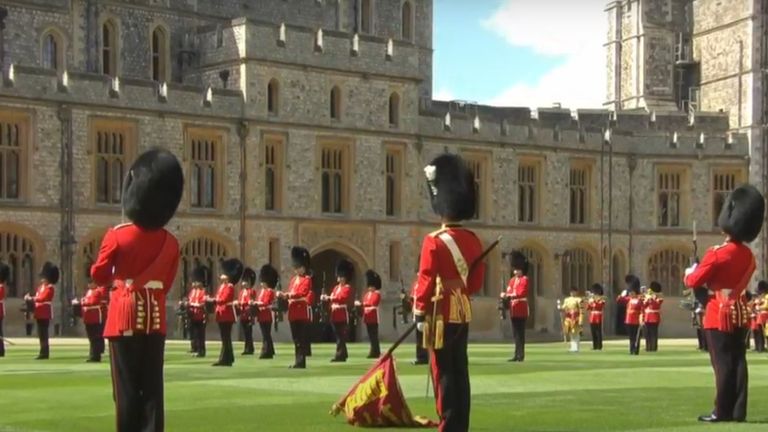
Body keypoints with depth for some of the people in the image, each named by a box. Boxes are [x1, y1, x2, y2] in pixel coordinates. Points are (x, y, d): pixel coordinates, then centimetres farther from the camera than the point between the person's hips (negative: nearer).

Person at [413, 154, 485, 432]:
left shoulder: (434, 242, -14)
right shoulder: (474, 241, 6)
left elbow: (426, 281, -14)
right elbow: (477, 280, 12)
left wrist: (420, 314, -7)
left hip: (441, 313, -7)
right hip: (464, 312, 7)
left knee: (444, 372, -3)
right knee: (460, 371, 10)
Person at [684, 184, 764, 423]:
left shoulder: (717, 254, -16)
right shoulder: (748, 255, 7)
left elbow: (694, 281, -10)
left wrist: (689, 272, 11)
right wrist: (709, 279, 19)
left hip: (720, 314, -7)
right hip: (740, 313, 7)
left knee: (723, 363, -4)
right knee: (738, 362, 6)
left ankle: (722, 411, -2)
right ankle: (738, 411, 7)